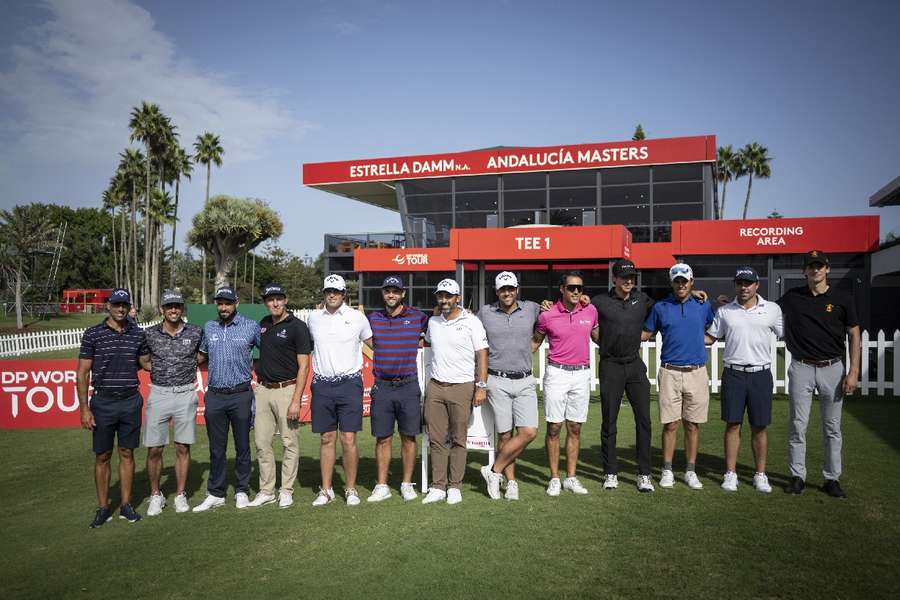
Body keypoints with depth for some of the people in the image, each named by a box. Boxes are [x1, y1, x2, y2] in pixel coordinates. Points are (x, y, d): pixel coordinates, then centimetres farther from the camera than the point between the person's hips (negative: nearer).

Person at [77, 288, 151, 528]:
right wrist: (84, 409, -8)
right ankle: (103, 508, 18)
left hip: (131, 401, 2)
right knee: (102, 456, 6)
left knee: (127, 453, 9)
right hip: (103, 402, -2)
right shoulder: (93, 334, -3)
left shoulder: (138, 334, 4)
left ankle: (126, 505, 19)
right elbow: (82, 373, -3)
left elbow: (146, 362, 19)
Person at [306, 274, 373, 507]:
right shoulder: (314, 318, 8)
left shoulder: (357, 317, 0)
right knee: (327, 438, 8)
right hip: (322, 385, 2)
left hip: (349, 383, -2)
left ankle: (351, 489, 11)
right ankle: (326, 490, 17)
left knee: (348, 439, -3)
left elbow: (373, 344, 13)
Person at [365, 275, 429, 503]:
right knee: (383, 439, 6)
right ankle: (382, 486, 15)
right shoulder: (373, 318, 7)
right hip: (382, 387, 1)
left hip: (409, 386, -1)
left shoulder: (418, 317, 2)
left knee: (408, 438, 6)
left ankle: (407, 484, 18)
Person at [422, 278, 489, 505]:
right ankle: (437, 487, 12)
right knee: (436, 439, 5)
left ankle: (454, 487, 12)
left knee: (458, 440, 3)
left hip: (462, 387, -4)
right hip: (435, 386, 4)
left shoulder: (471, 322, -3)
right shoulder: (433, 322, 11)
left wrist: (481, 386, -9)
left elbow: (482, 355, -4)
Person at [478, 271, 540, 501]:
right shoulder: (485, 312, 4)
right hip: (498, 382, -2)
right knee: (504, 435, 0)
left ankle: (494, 471, 6)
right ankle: (511, 482, 14)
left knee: (529, 432, -7)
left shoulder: (531, 309, 6)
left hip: (525, 382, 2)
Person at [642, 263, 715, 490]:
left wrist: (700, 341, 9)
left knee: (693, 424, 6)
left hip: (697, 372, 1)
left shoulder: (704, 306, 8)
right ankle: (667, 471, 11)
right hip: (670, 372, -1)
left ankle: (691, 471, 16)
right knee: (671, 424, 1)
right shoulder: (660, 307, 6)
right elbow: (646, 334, 12)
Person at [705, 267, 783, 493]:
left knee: (759, 426, 6)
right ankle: (730, 473, 11)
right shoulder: (724, 311, 5)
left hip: (761, 373, 0)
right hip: (733, 373, 0)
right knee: (733, 425, 3)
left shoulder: (772, 309, 4)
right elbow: (710, 337, 12)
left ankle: (760, 474, 17)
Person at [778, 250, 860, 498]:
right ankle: (797, 476, 13)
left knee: (832, 428, 7)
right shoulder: (792, 297, 3)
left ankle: (832, 479, 17)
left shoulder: (843, 299, 0)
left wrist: (853, 372, -5)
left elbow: (854, 335, 2)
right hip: (801, 368, 1)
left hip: (832, 368, 0)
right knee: (798, 425, 3)